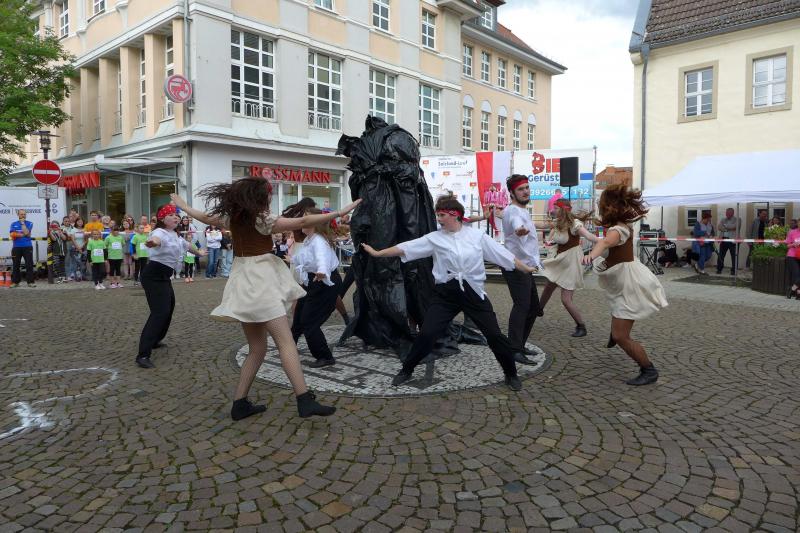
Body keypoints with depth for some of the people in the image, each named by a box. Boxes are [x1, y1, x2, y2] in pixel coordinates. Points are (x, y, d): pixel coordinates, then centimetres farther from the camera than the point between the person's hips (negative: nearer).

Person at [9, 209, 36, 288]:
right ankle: (15, 282, 14)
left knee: (29, 265, -5)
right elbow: (12, 235, -3)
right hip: (16, 247, 2)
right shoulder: (13, 224, 11)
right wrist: (22, 235, -10)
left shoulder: (29, 223, 5)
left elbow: (26, 233, -12)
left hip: (27, 247, -2)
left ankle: (31, 281, -2)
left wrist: (22, 223, -6)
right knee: (16, 265, 6)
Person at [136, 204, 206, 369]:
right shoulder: (160, 232, -19)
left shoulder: (176, 235, 10)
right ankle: (143, 355, -22)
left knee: (169, 307, 23)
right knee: (160, 312, -20)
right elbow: (156, 238, -45)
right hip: (153, 276, -10)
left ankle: (154, 341, 41)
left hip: (164, 277, 10)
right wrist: (152, 242, -70)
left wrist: (198, 252, 51)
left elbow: (187, 244, 32)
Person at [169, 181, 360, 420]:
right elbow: (302, 222, -17)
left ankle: (240, 403, 14)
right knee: (286, 341, -14)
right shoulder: (262, 219, -10)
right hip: (260, 281, -8)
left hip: (243, 283, 8)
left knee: (257, 349, 14)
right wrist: (340, 212, -18)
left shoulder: (231, 217, 11)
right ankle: (305, 401, -21)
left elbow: (204, 217, 27)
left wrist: (182, 205, 47)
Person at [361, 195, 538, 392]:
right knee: (427, 333, -2)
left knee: (494, 334, 2)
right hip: (446, 293, 0)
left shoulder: (477, 235, 0)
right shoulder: (434, 238, 0)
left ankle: (511, 374, 24)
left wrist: (528, 269, 7)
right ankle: (406, 370, 20)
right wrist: (377, 253, -2)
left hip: (473, 292, 0)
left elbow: (504, 255, 4)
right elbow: (405, 248, -1)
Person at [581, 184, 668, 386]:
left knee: (620, 337, -8)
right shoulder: (624, 224, 2)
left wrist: (591, 255, -73)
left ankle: (649, 371, 5)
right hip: (623, 280, 11)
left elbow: (606, 241, -55)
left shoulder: (617, 230, -29)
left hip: (628, 285, -11)